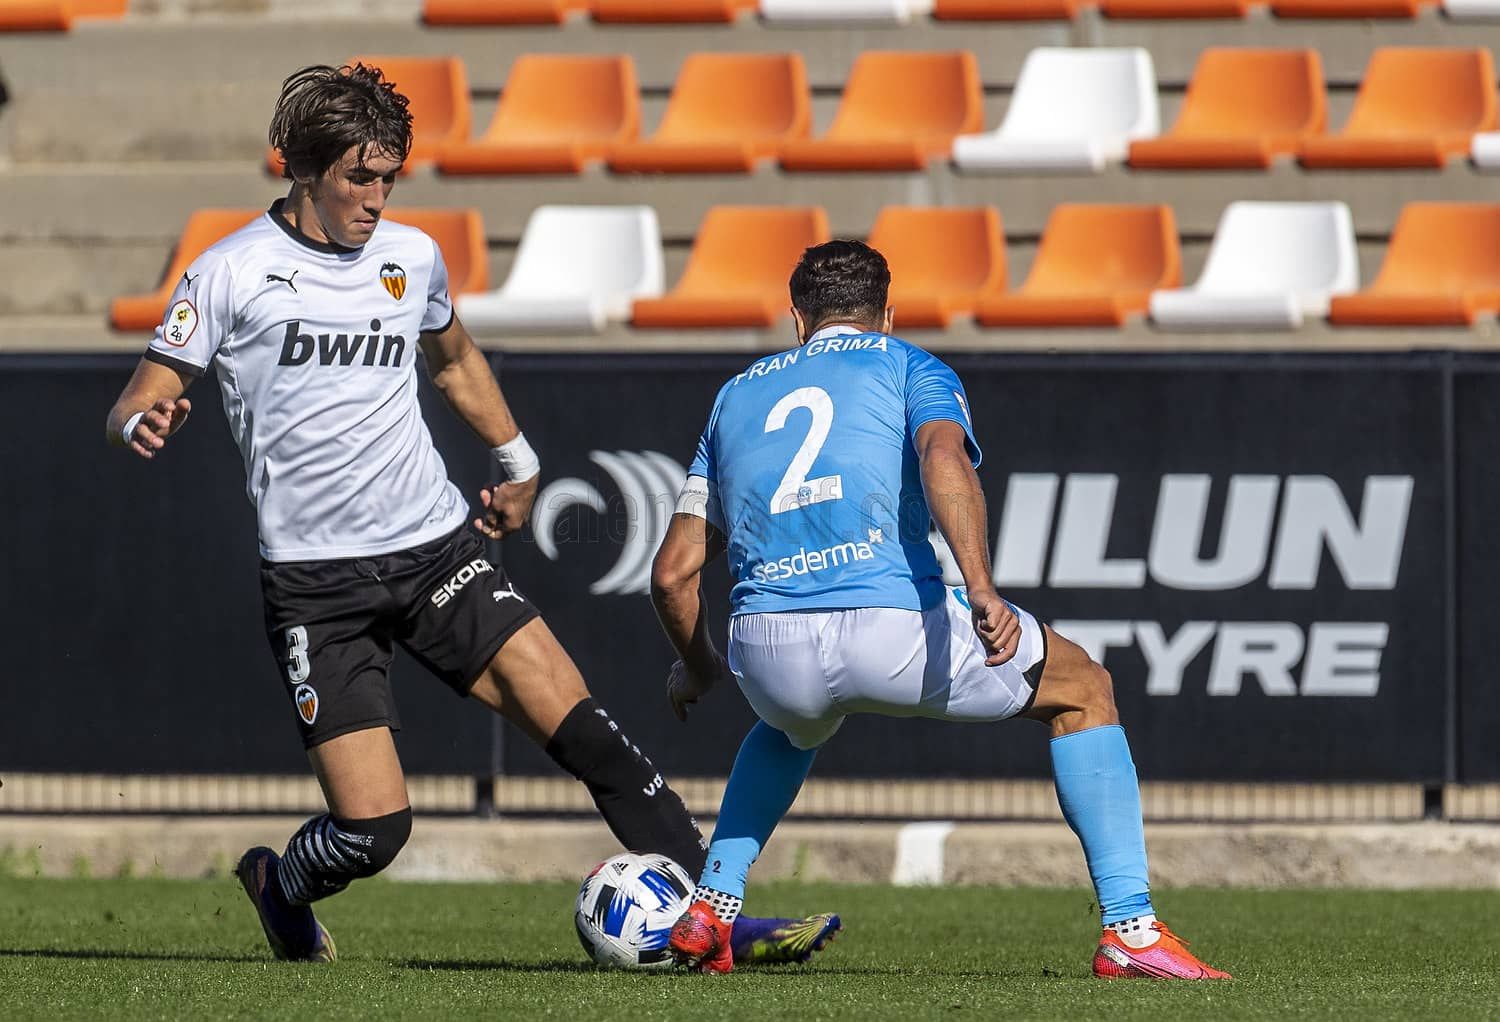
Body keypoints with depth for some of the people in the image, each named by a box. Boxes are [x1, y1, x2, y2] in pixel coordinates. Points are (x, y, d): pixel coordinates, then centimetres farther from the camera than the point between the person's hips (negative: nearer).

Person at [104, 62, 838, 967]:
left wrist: (518, 460, 33)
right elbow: (143, 401, -4)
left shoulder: (412, 257, 8)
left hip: (436, 549, 4)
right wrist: (144, 425, -27)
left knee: (573, 717, -14)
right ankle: (280, 887, 24)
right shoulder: (231, 274, -5)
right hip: (315, 581, -4)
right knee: (374, 827, -11)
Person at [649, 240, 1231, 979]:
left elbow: (673, 572, 24)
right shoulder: (910, 368, 14)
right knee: (1083, 691, 20)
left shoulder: (737, 395, 26)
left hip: (768, 650, 4)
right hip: (893, 626, -4)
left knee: (792, 724, 42)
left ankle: (709, 910, 26)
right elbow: (943, 456, -11)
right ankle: (1129, 928, 7)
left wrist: (696, 665, 43)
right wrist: (981, 591, -23)